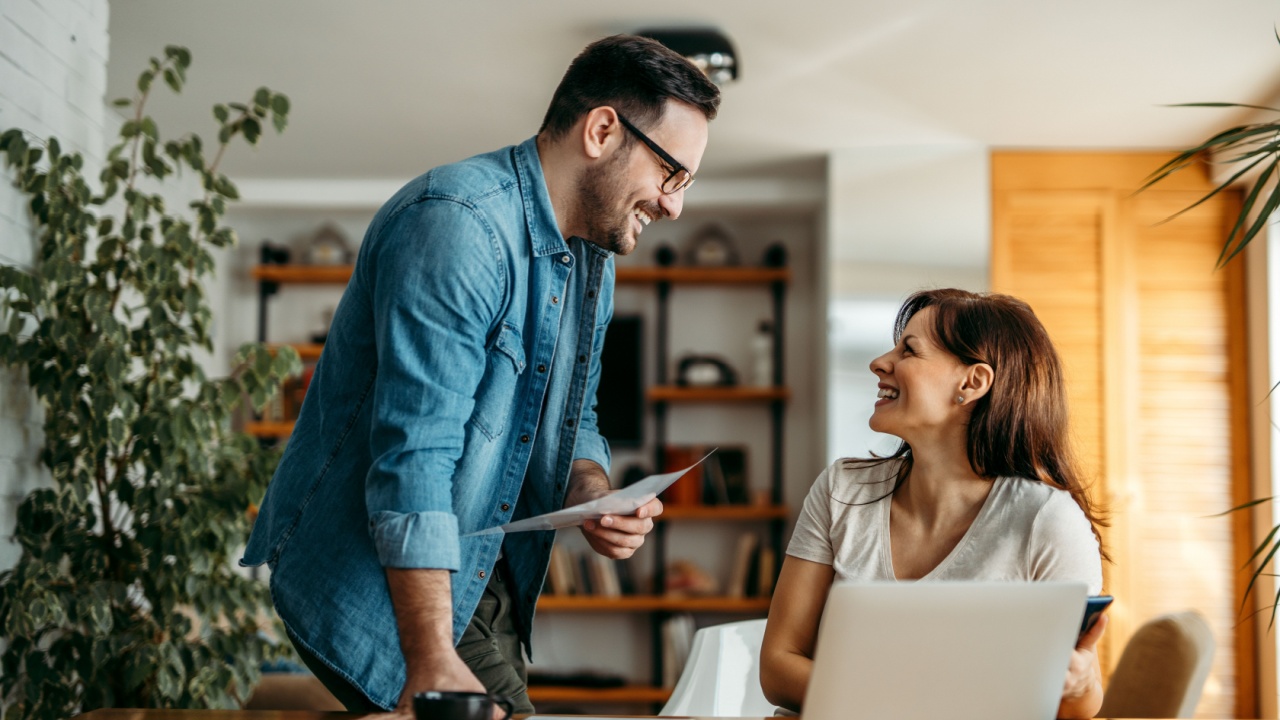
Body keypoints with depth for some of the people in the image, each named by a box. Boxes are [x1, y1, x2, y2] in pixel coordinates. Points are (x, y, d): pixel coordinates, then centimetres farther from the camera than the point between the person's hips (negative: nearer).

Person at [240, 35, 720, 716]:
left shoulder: (593, 257, 10)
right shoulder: (458, 224, -22)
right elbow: (413, 456, -27)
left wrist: (594, 499, -4)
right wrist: (431, 663, -30)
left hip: (477, 582, 9)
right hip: (371, 580, -9)